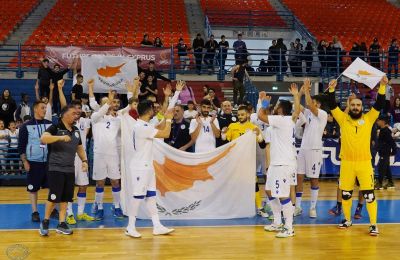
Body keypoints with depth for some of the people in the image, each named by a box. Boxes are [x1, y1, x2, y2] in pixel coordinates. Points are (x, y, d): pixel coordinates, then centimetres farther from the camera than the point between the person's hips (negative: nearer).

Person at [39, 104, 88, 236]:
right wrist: (61, 137, -34)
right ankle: (45, 222, 11)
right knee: (54, 196, -7)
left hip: (70, 169, 7)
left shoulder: (76, 131, 12)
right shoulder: (55, 128, -10)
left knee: (65, 197, 8)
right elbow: (43, 138, -28)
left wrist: (84, 160, 8)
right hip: (56, 168, -6)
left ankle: (61, 224, 16)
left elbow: (80, 148, 23)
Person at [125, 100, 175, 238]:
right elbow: (165, 134, -19)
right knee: (137, 196, -2)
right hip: (140, 168, -10)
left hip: (147, 167, 10)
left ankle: (157, 226, 12)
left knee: (151, 196, 9)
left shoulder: (143, 125, 10)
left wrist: (166, 118, 16)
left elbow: (160, 131, 22)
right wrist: (169, 119, -5)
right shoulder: (143, 127, -22)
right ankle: (130, 227, 7)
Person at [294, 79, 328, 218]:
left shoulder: (323, 114, -9)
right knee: (299, 177, 5)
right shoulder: (307, 112, 10)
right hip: (303, 149, 6)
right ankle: (298, 207, 11)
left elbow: (310, 105, -22)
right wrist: (301, 91, -5)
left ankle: (313, 207, 11)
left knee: (314, 178, 2)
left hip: (314, 150, -6)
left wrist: (306, 89, -16)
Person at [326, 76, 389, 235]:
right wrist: (331, 90, -15)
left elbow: (379, 105, -3)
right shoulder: (343, 119, 5)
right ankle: (347, 220, 28)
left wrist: (382, 87, -13)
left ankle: (373, 224, 5)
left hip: (364, 163, -1)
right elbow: (332, 106, -3)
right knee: (345, 193, 11)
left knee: (369, 194, -2)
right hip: (347, 163, 1)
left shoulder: (368, 119, 5)